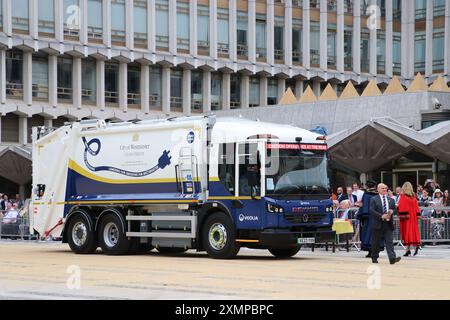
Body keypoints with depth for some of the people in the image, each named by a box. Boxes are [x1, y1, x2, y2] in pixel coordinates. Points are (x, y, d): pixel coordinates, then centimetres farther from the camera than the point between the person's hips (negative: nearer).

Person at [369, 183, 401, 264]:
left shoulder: (391, 200, 15)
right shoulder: (374, 199, 1)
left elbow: (395, 210, 16)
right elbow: (372, 211, -10)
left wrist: (392, 211, -8)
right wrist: (381, 216, -19)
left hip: (388, 224, 3)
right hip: (378, 224, -3)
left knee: (389, 242, -8)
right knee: (376, 242, 7)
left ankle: (392, 258, -19)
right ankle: (374, 258, 21)